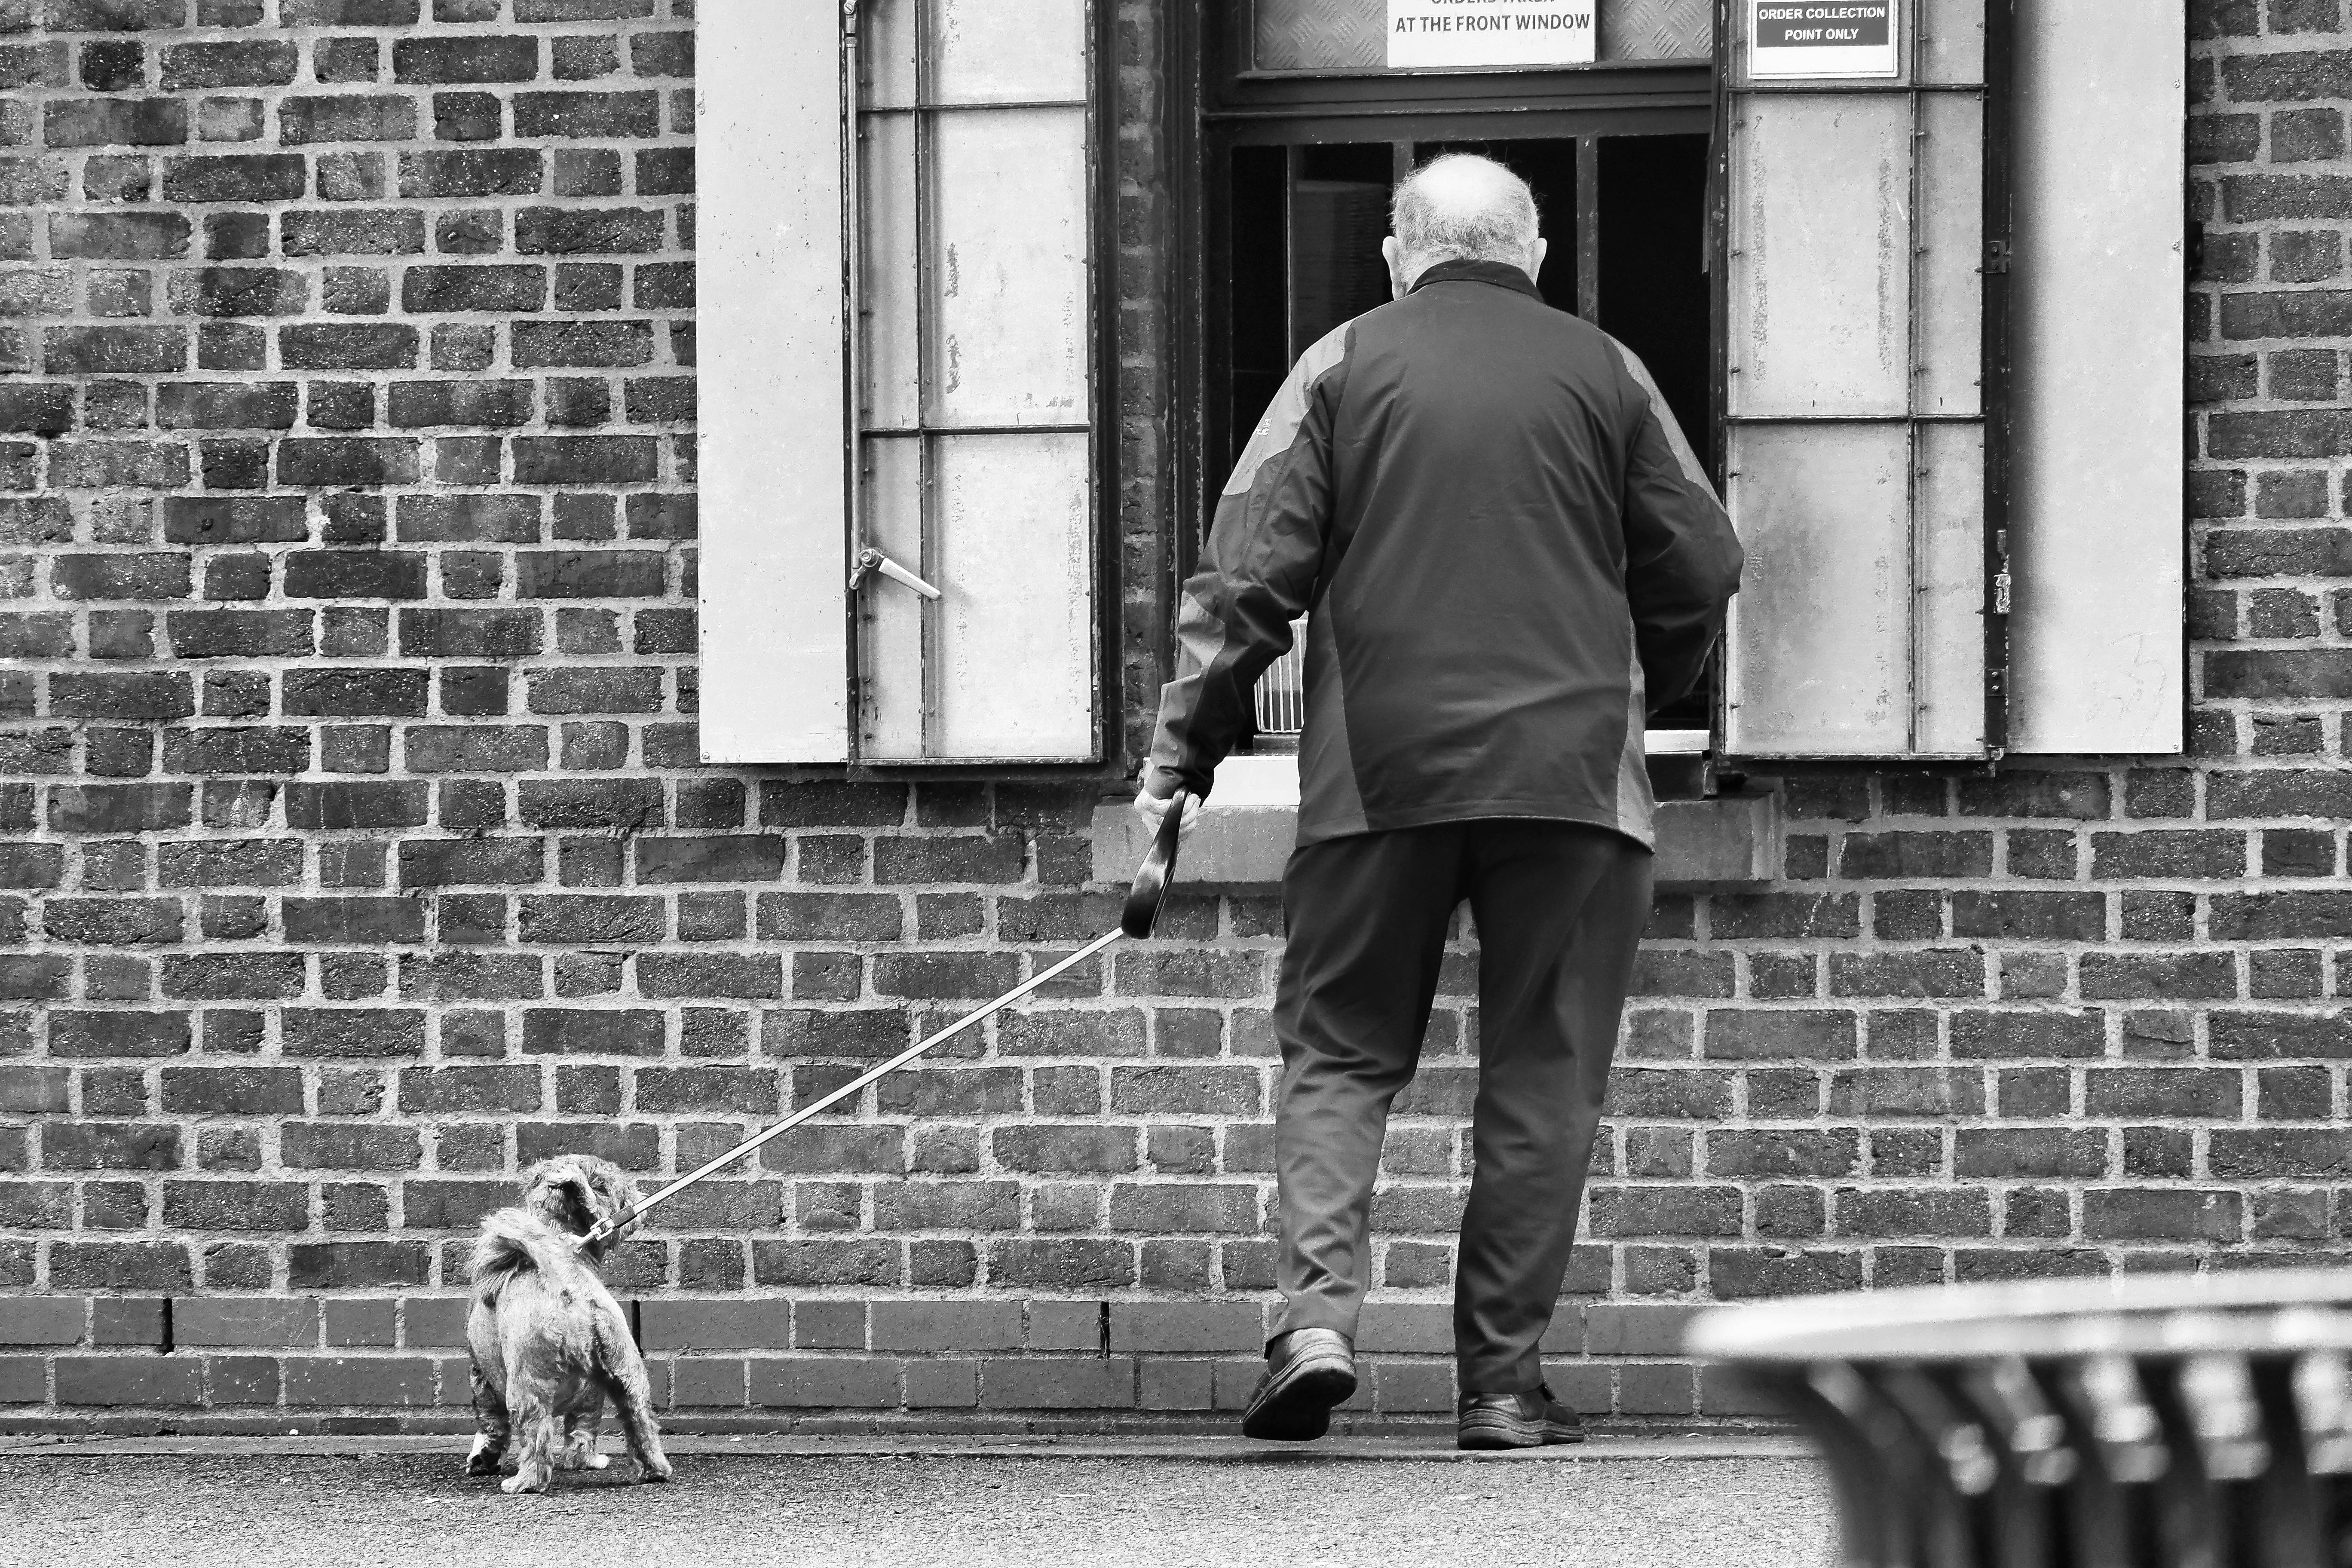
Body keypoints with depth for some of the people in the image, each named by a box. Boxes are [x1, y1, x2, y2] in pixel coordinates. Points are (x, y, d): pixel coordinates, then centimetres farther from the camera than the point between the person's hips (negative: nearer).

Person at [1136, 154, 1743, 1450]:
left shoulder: (1346, 365, 6)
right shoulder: (1604, 373, 9)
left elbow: (1249, 576, 1)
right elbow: (1700, 570, 11)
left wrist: (1182, 753, 5)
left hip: (1378, 765, 0)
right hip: (1570, 765, 0)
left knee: (1340, 1050, 9)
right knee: (1541, 1073, 6)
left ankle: (1317, 1311, -10)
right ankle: (1504, 1379, 5)